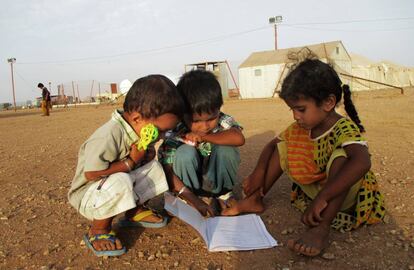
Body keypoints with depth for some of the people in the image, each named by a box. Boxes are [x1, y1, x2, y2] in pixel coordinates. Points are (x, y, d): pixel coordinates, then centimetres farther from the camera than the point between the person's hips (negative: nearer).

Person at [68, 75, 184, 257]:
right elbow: (91, 174, -33)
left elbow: (142, 159, 11)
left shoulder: (137, 130, -5)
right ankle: (98, 231, -13)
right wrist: (130, 162, -28)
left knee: (153, 167, -2)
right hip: (87, 195, -8)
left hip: (118, 183, 8)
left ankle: (134, 212, 12)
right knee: (120, 182, -38)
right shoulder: (108, 137, -33)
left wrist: (147, 154, -13)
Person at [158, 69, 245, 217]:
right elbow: (167, 171, -27)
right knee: (186, 153, -31)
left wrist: (203, 137, -36)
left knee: (225, 148, -27)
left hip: (216, 179, 2)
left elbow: (238, 138, -39)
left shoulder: (223, 121, -17)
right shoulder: (175, 134, -23)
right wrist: (195, 200, -35)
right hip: (190, 184, -1)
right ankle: (199, 196, -11)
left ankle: (223, 193, -6)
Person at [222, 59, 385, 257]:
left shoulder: (344, 128, -26)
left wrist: (321, 198, -49)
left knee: (341, 155, -36)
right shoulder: (301, 128, -4)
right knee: (283, 146, -1)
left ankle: (321, 228, -40)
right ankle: (255, 200, 0)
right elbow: (273, 144, 8)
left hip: (344, 194, -6)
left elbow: (362, 162, -46)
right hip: (314, 188, 7)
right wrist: (259, 172, -9)